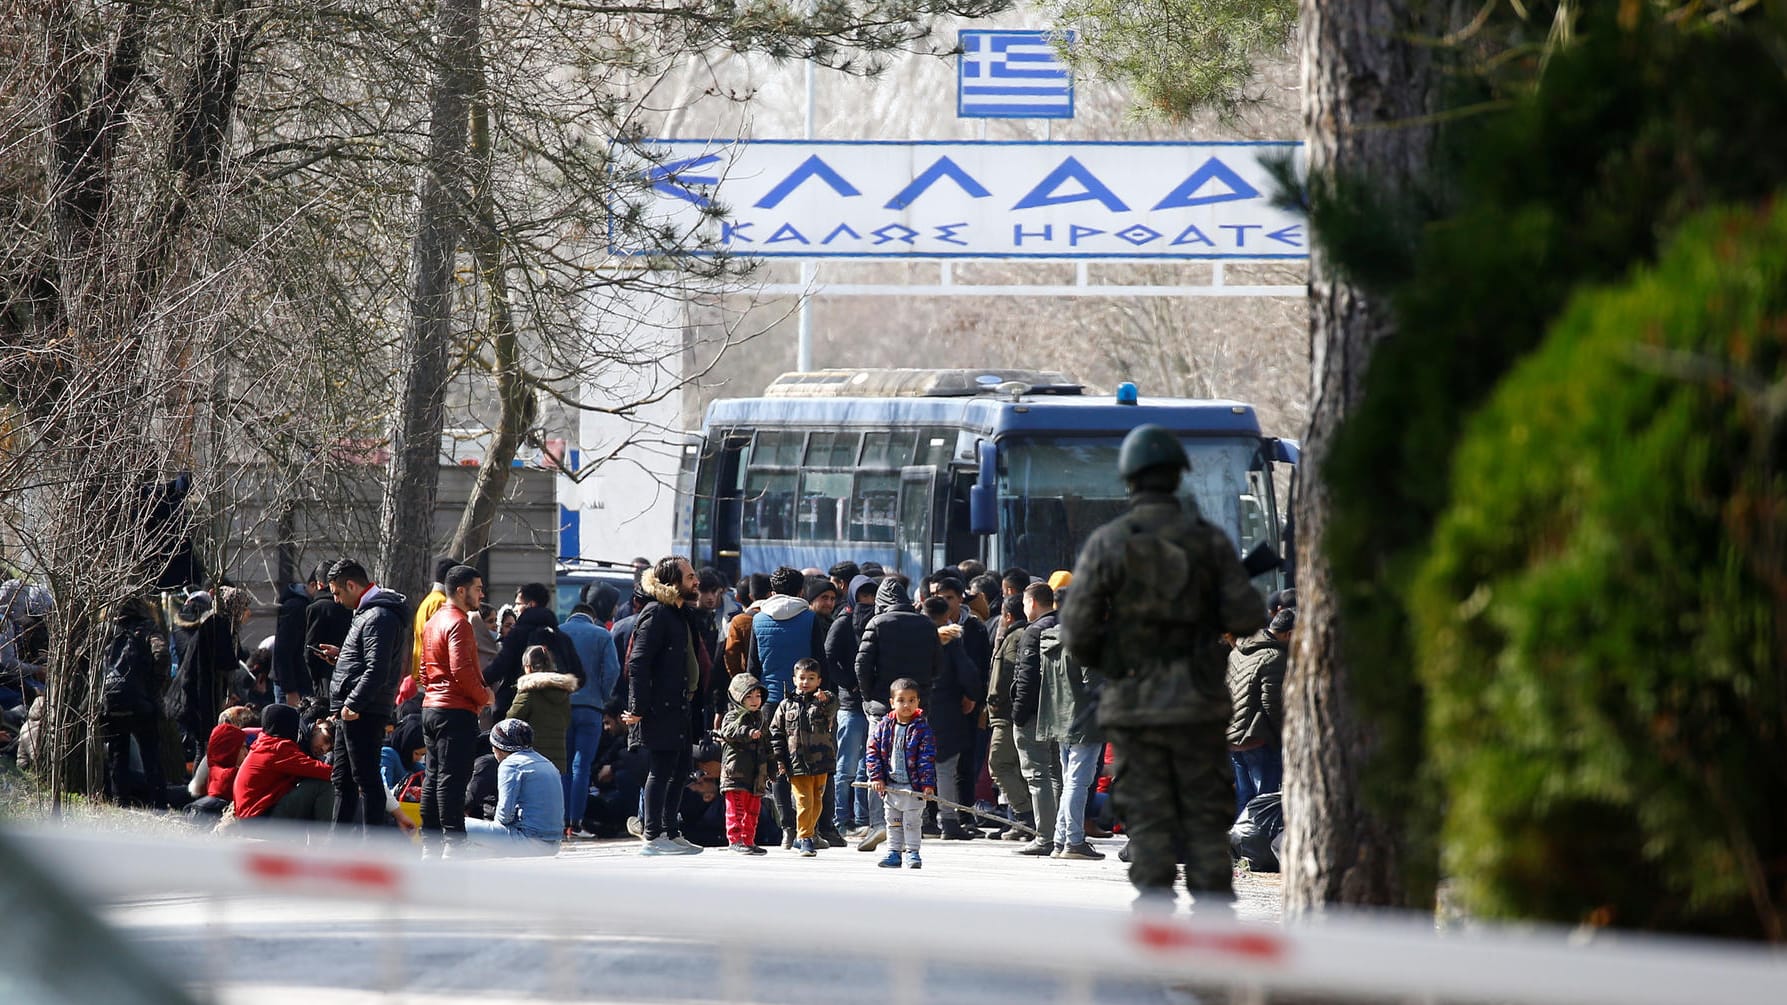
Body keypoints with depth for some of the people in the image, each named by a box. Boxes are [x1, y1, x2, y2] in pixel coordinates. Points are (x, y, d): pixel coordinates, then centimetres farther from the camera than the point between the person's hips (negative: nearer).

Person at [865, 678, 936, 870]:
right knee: (893, 822, 13)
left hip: (914, 787, -4)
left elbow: (928, 758, -10)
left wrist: (928, 783, -16)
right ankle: (893, 852, 22)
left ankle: (912, 852, 9)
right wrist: (876, 777, -6)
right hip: (890, 787, 4)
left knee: (912, 822, 0)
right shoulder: (883, 727, 0)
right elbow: (873, 751, 3)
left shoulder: (922, 728, -9)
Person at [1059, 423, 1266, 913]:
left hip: (1133, 704, 0)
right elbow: (1247, 620, -4)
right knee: (1205, 819, 6)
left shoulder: (1106, 543, -3)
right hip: (1198, 704, 0)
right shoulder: (1210, 540, 0)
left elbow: (1077, 633, -5)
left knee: (1149, 821, 4)